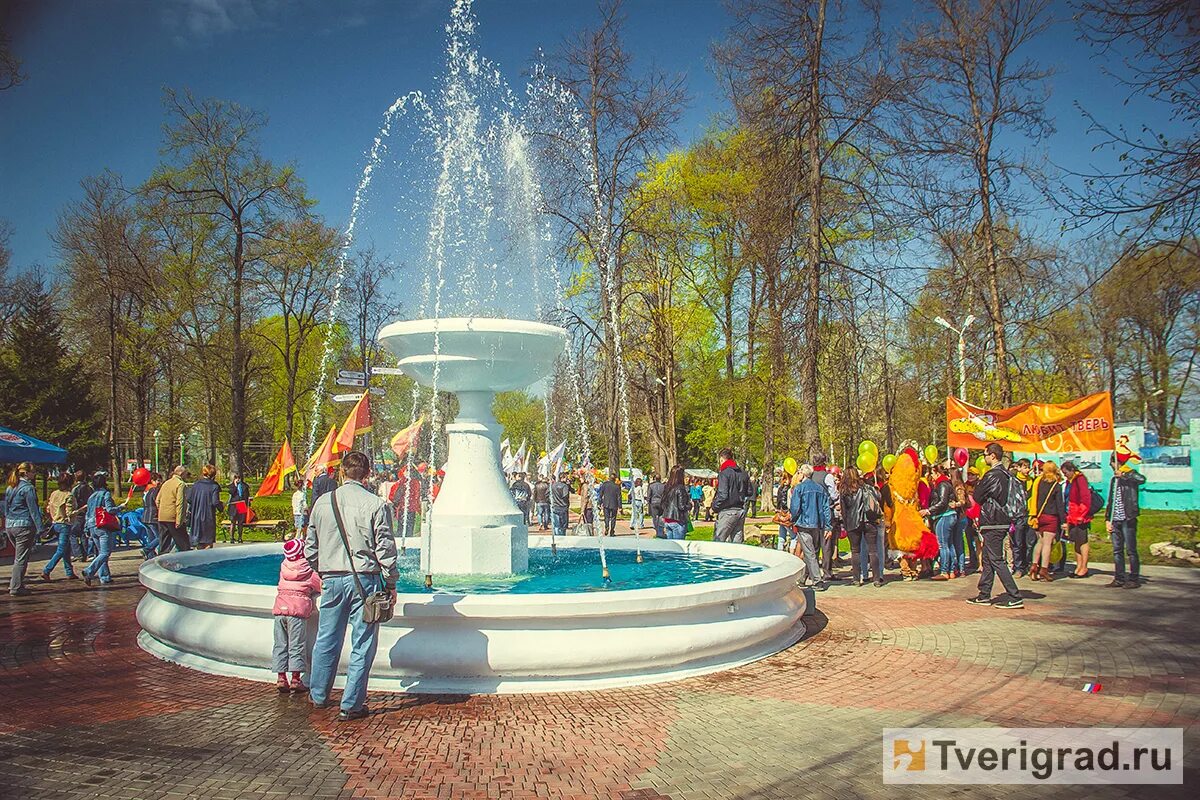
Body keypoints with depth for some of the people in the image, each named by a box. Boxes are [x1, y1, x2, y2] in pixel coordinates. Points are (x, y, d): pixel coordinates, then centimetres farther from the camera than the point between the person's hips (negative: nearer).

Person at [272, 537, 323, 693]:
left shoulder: (284, 566, 9)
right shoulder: (309, 570, 0)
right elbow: (322, 587, 7)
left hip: (280, 608, 4)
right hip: (298, 610, -4)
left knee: (280, 645, 8)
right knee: (297, 646, 0)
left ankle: (281, 678, 9)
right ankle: (295, 679, 0)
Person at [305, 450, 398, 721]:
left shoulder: (322, 502, 3)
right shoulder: (376, 505, -9)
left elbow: (310, 547, 10)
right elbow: (385, 548, -7)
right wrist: (391, 584, 2)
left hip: (331, 579, 4)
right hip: (364, 578, -4)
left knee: (326, 640, 19)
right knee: (362, 645, 5)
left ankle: (319, 696, 33)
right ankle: (351, 706, 8)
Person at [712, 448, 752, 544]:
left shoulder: (724, 473, -12)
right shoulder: (743, 473, 10)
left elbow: (722, 495, -18)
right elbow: (749, 492, 17)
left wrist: (714, 506, -4)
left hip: (728, 512, -7)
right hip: (741, 511, 7)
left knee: (718, 541, -4)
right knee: (737, 542, 10)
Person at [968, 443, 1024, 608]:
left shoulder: (993, 475, -17)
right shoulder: (1005, 474, 11)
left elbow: (978, 497, -12)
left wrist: (978, 483, 5)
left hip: (993, 523, -10)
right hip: (1002, 521, 10)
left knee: (996, 560, -6)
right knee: (987, 558, 15)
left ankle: (1015, 598, -7)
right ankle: (984, 595, 21)